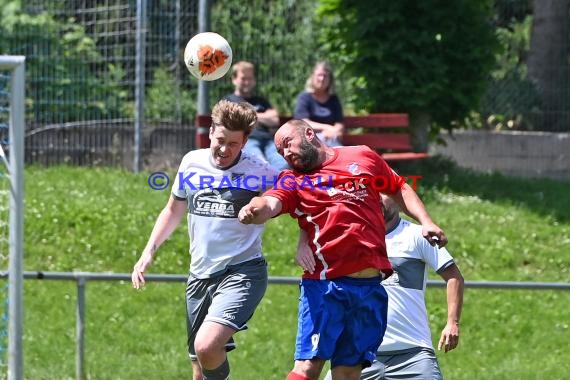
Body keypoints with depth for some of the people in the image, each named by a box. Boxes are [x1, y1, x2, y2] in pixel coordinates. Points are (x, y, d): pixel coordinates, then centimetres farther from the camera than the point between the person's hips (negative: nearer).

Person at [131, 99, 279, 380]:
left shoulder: (258, 172, -9)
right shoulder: (192, 163, 6)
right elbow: (174, 210, 21)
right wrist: (149, 252, 15)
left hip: (241, 272, -5)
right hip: (200, 275, 6)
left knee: (206, 346, -29)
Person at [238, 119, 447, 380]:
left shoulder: (363, 157, 13)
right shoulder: (293, 180, 6)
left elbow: (399, 190, 26)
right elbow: (271, 203, -14)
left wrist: (425, 222, 13)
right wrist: (254, 209, -37)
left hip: (371, 287, 2)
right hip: (324, 285, -2)